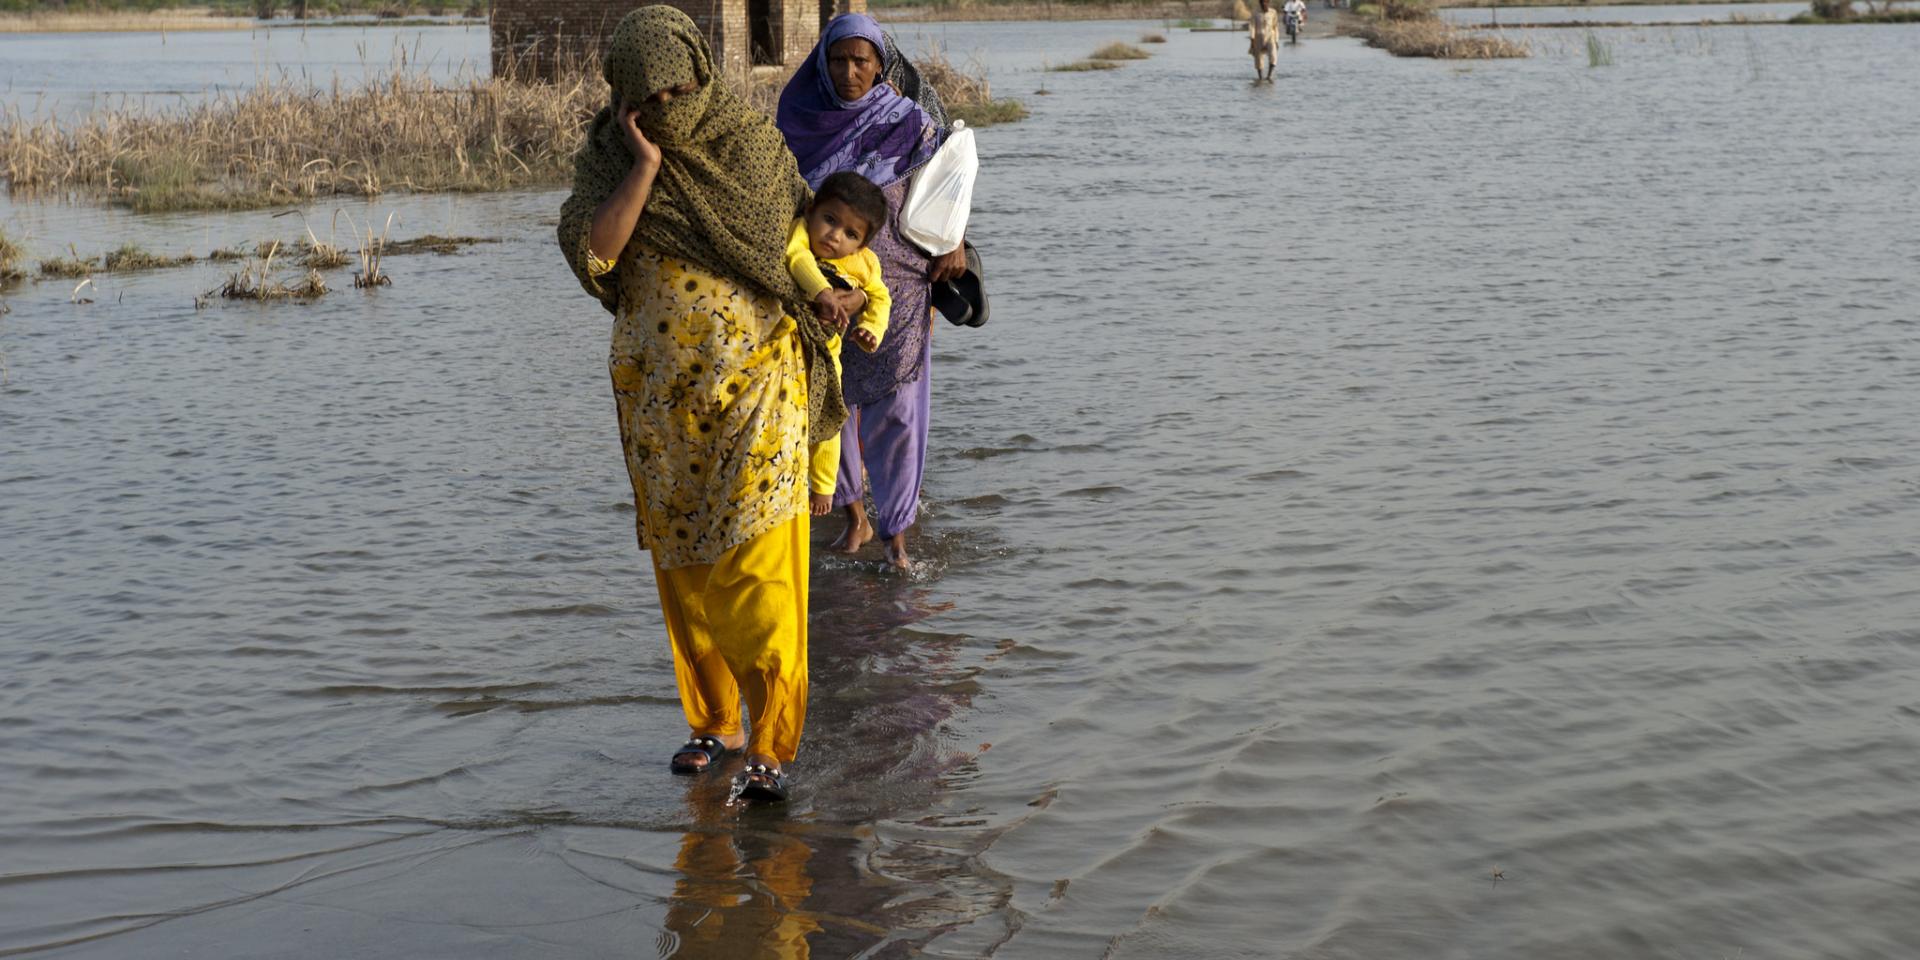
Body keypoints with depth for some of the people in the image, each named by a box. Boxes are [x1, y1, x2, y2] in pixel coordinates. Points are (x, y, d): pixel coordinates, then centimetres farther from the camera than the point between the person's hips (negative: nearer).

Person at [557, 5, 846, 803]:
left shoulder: (753, 146, -1)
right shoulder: (608, 164, 0)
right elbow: (592, 252, -17)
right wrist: (646, 162, -19)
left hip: (755, 386, -2)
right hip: (662, 399, 2)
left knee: (759, 567, -9)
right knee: (685, 568, 11)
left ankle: (771, 746, -4)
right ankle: (712, 722, 26)